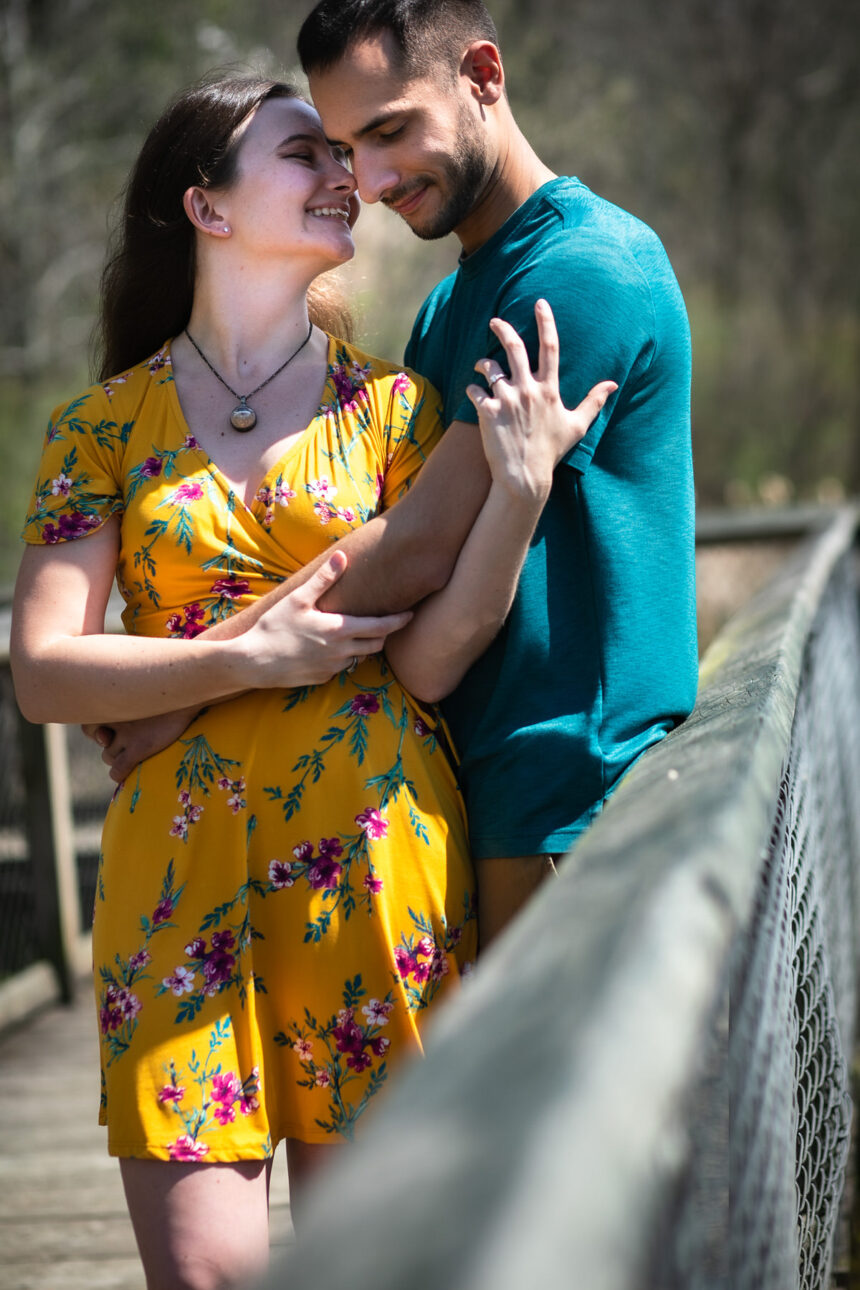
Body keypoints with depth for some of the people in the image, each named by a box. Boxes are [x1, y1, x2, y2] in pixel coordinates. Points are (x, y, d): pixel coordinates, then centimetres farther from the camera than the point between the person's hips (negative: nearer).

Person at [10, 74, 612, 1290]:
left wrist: (521, 482, -15)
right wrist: (249, 659, -11)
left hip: (368, 858, 1)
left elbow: (428, 657, -3)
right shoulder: (105, 425, 7)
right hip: (180, 863, 0)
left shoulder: (393, 406, 8)